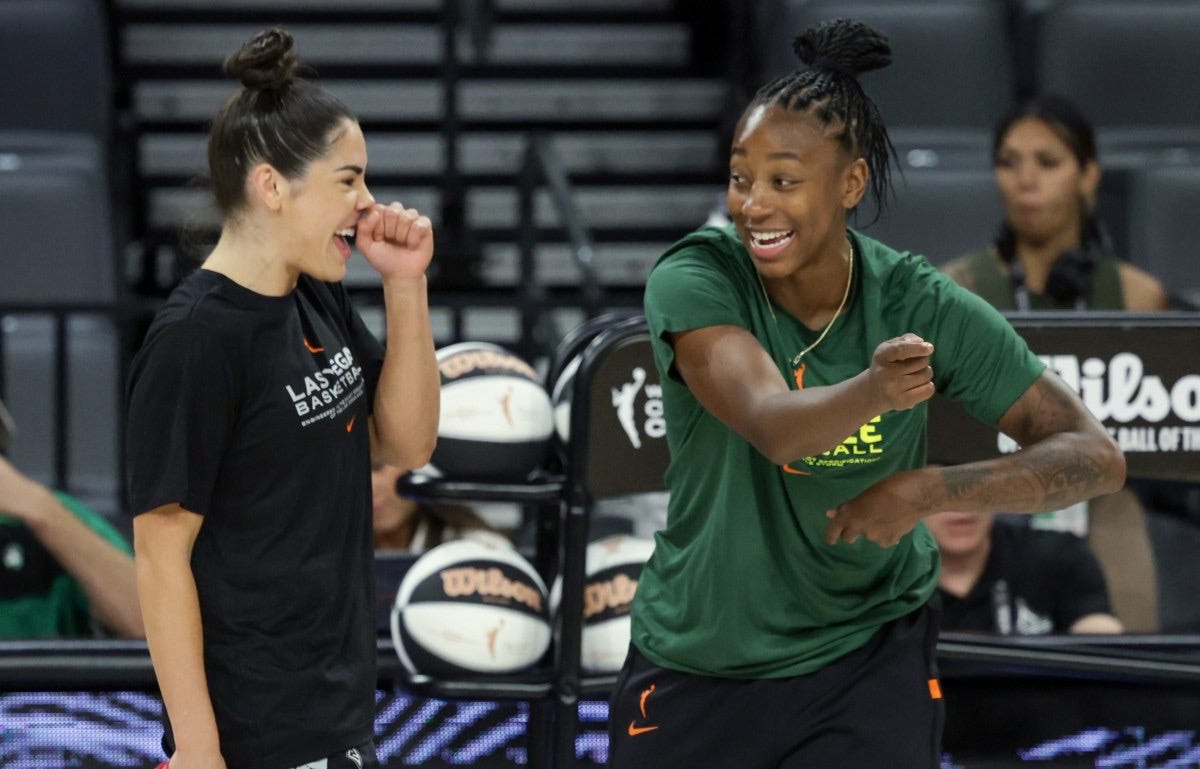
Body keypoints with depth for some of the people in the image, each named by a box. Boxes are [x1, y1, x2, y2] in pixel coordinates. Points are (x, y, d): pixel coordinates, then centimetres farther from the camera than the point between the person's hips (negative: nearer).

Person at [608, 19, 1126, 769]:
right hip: (697, 663, 1)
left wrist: (930, 489, -29)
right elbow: (771, 424, -36)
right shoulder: (693, 281, -19)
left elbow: (1096, 457, -15)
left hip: (868, 655, 0)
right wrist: (872, 390, -57)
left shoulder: (922, 305, -16)